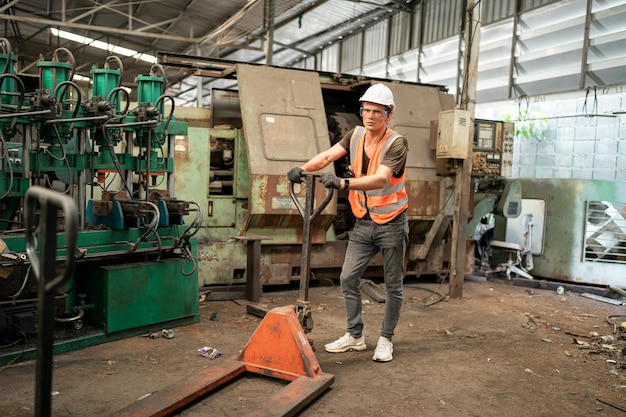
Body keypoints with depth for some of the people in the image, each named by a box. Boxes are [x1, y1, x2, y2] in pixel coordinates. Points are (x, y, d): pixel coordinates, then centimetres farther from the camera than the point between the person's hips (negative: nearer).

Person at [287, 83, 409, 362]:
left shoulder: (396, 143, -17)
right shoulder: (356, 135, 1)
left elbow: (381, 179, -33)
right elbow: (328, 156, -11)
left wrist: (344, 183, -46)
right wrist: (303, 168, -30)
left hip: (391, 223, -5)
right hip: (363, 222, 5)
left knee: (393, 285, 7)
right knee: (348, 277, 4)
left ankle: (385, 340, 22)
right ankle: (354, 336, 20)